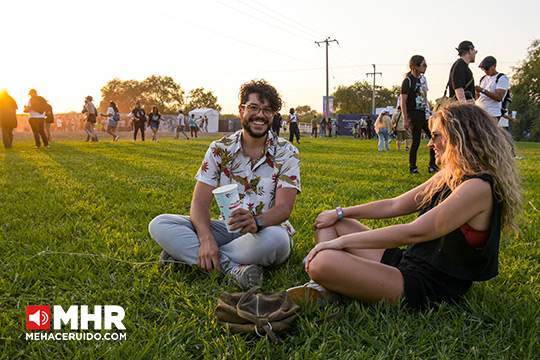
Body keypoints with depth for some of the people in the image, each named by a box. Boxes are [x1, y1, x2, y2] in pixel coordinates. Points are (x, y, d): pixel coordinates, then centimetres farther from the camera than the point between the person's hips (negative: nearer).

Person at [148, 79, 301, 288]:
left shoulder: (287, 154, -5)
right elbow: (200, 202, -7)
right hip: (229, 230, 3)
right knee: (159, 225, -16)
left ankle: (186, 253, -23)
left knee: (274, 238, -40)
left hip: (267, 229, -2)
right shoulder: (220, 149, 0)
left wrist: (257, 221, -40)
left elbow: (284, 207, -16)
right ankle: (231, 267, -30)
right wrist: (206, 239, -28)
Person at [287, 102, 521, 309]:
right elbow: (395, 205, 15)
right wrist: (340, 214, 10)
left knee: (323, 262, -32)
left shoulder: (478, 187, -20)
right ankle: (320, 289, -9)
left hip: (429, 286, -10)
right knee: (328, 222, 11)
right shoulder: (448, 177, 11)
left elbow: (414, 233, -26)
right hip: (404, 261, 10)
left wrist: (341, 241, -22)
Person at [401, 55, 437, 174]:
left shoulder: (421, 80, 16)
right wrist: (405, 119, -18)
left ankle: (432, 166, 14)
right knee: (416, 141, -4)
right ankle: (412, 168, 8)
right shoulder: (408, 81, -9)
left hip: (423, 114, 8)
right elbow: (403, 101, -13)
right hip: (414, 115, -8)